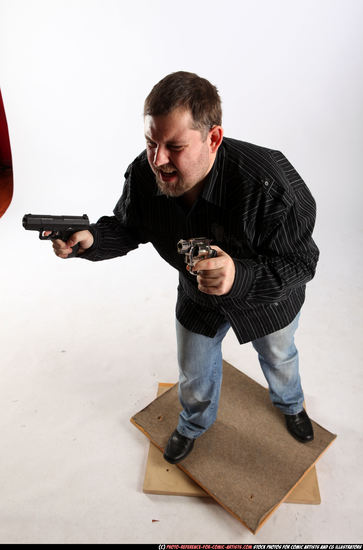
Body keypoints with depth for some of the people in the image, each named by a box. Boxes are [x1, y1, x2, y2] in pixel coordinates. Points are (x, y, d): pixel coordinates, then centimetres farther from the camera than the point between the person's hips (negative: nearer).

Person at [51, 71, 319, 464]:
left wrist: (240, 276, -51)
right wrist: (90, 240, -30)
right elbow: (127, 229, -8)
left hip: (268, 299, -2)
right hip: (198, 299, 3)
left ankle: (290, 405, 67)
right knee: (194, 373, 21)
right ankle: (195, 423, 59)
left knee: (278, 358, 28)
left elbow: (300, 263, -31)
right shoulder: (143, 175, -24)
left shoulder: (269, 183, -39)